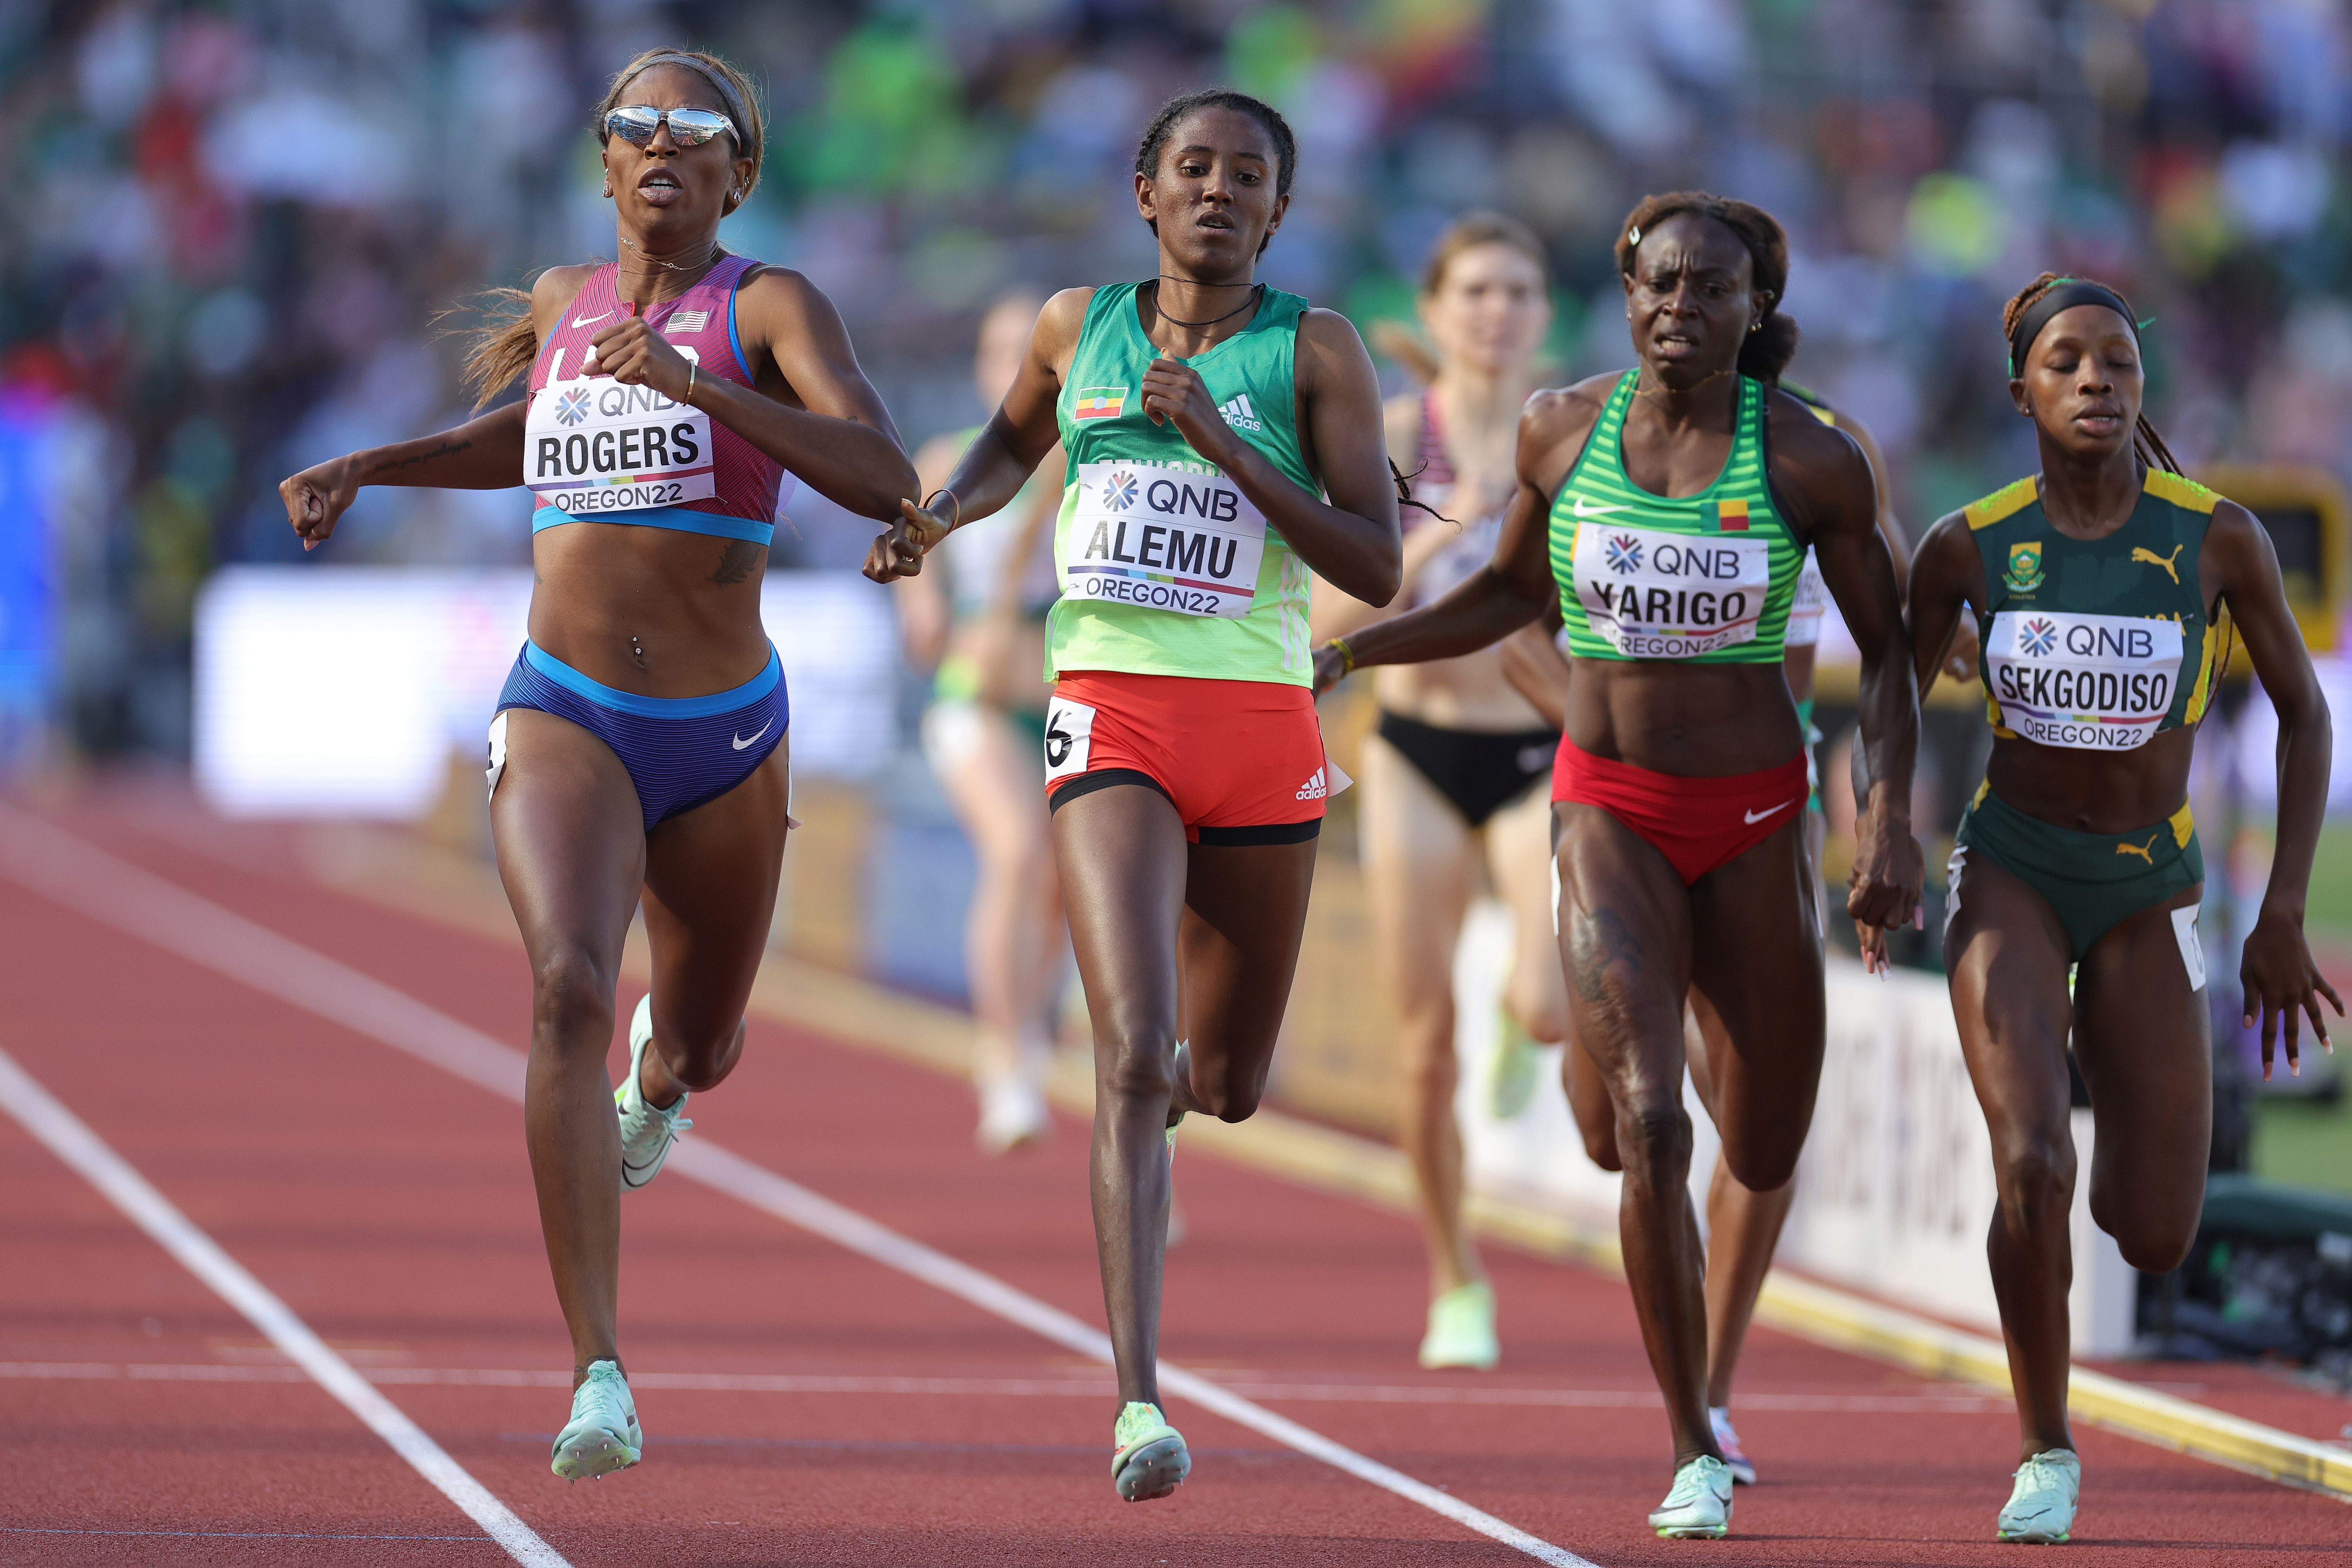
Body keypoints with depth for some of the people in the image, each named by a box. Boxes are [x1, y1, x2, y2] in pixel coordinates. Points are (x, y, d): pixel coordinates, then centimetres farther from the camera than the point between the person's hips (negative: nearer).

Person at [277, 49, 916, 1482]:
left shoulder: (771, 308, -6)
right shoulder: (563, 301, 8)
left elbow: (887, 479, -22)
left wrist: (698, 387, -30)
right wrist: (363, 470, 18)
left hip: (725, 738, -1)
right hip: (566, 718, 1)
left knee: (699, 1051, 18)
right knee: (570, 991, -27)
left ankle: (661, 1066, 61)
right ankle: (602, 1380, -32)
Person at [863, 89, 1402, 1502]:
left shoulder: (1316, 352, 1)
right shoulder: (1079, 326, 8)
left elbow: (1379, 570, -7)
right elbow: (1014, 444, 30)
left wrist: (1223, 445, -15)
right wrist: (937, 518, 9)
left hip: (1262, 729, 1)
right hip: (1114, 720, -1)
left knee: (1226, 1086, 14)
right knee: (1133, 1049, -19)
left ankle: (1155, 1105, 54)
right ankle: (1141, 1403, -23)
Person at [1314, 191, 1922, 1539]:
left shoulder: (1811, 462, -7)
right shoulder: (1563, 432, -1)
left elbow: (1888, 648, 2)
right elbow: (1514, 593, 16)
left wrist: (1891, 818, -9)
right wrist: (1347, 651, 9)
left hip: (1754, 821, 0)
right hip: (1612, 817, 0)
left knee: (1763, 1161, 9)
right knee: (1652, 1128, -19)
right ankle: (1697, 1453, -11)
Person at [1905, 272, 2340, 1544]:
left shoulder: (2218, 538, -11)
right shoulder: (1971, 546, -8)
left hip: (2151, 890, 1)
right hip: (2010, 871, -1)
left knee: (2155, 1241, 0)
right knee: (2031, 1168, -23)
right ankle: (2045, 1451, -2)